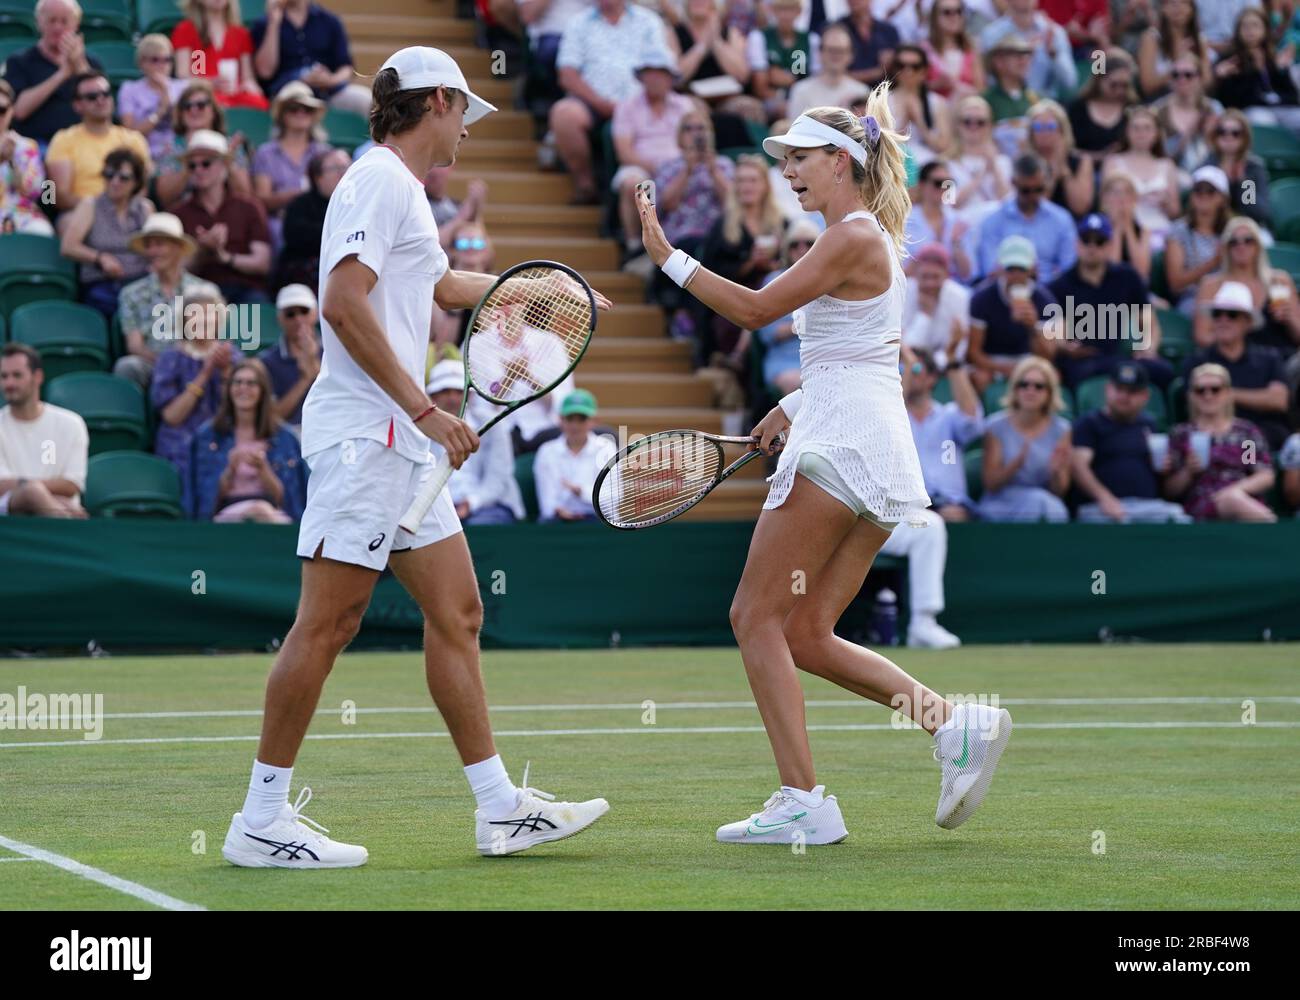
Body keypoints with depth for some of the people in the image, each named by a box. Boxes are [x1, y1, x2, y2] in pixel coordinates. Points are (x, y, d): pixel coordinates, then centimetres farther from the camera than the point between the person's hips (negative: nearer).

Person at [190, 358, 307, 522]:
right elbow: (208, 495, 6)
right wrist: (230, 470, -12)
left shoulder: (284, 437, 12)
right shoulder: (207, 435, 12)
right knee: (258, 509, -36)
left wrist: (263, 469, -11)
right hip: (227, 516, -1)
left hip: (274, 515, 1)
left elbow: (281, 496, 7)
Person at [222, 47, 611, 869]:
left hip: (402, 444, 10)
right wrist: (423, 407, -21)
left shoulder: (405, 191, 21)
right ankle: (262, 822, -5)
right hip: (363, 434, -10)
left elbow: (445, 284, 41)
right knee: (328, 622, -9)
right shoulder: (381, 180, -9)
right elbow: (343, 303, -21)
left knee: (457, 613, 9)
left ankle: (502, 809, 12)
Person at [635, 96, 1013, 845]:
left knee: (758, 615, -6)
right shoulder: (875, 239, 21)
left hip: (842, 442, -10)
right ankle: (958, 726, 0)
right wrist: (797, 406, 20)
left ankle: (803, 803, -12)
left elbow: (755, 309, -13)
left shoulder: (853, 237, -9)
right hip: (883, 454, 10)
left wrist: (668, 256, -8)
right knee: (806, 635, 9)